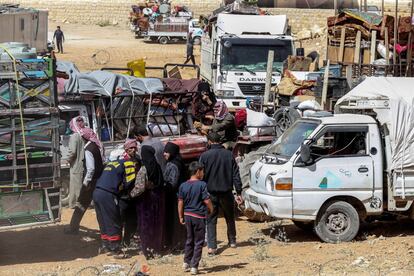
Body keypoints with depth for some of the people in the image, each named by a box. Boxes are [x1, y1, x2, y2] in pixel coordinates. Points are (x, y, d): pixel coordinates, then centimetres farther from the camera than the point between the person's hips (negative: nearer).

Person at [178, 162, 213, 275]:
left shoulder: (183, 186, 2)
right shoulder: (202, 185, -13)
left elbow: (180, 202, 4)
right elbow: (207, 201, -14)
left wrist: (181, 217, 12)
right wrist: (211, 210, 5)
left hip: (187, 215, 5)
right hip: (199, 216, -5)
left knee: (190, 240, 21)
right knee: (198, 242, 4)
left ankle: (186, 263, 24)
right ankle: (194, 266, 2)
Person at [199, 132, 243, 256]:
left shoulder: (205, 156, -8)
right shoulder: (228, 154, -2)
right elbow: (235, 174, -1)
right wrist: (239, 192, 3)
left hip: (211, 192, -2)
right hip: (226, 191, 2)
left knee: (211, 219, 3)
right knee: (230, 217, 21)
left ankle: (211, 246, -6)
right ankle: (232, 241, 31)